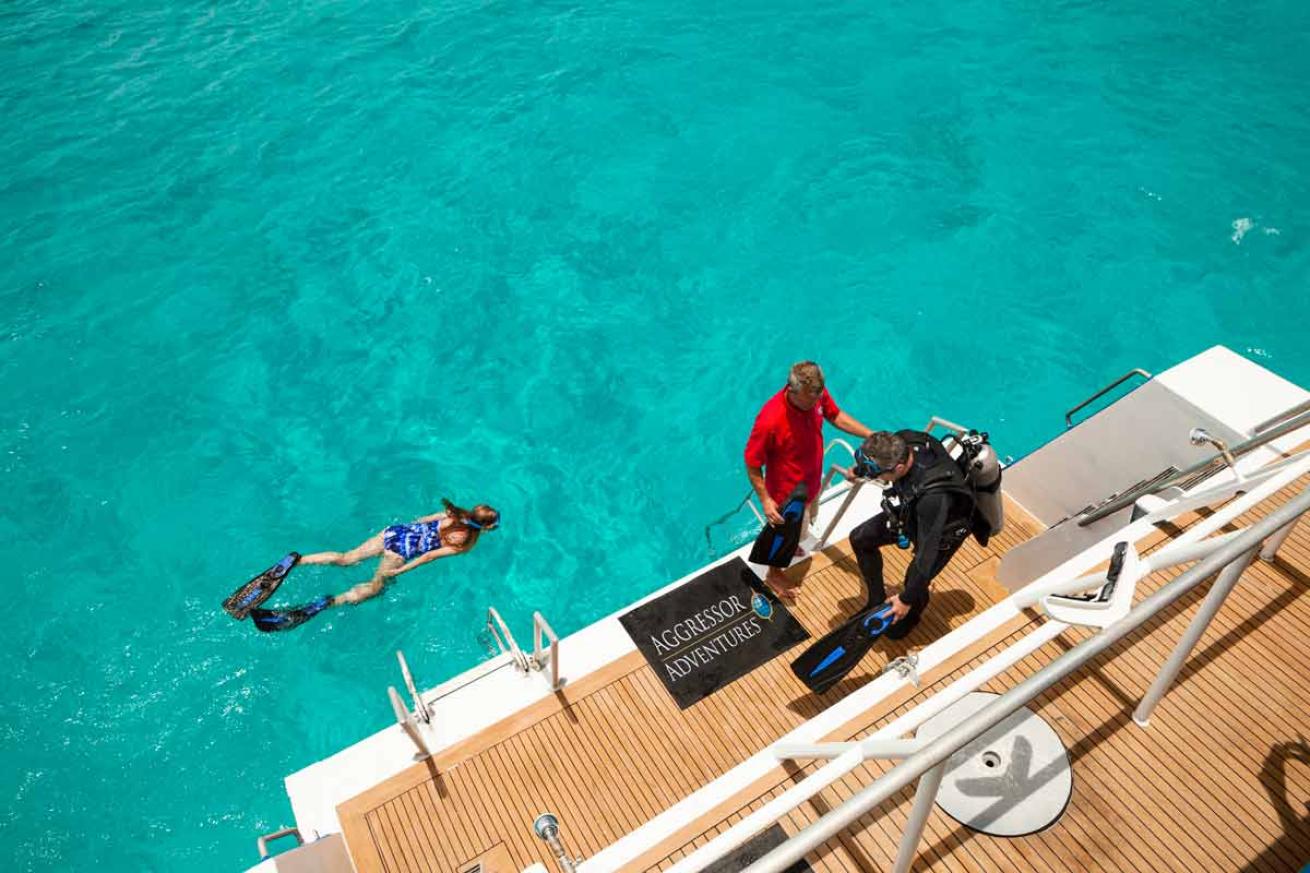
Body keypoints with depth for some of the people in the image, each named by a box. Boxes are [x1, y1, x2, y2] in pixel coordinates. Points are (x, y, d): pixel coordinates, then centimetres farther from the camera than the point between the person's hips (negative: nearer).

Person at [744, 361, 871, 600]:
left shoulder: (816, 395, -21)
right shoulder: (770, 420, -41)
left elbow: (836, 416, 1)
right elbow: (752, 463, -27)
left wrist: (870, 435, -7)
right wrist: (765, 500, -25)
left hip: (811, 482, 7)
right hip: (787, 493, -7)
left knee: (796, 528, 34)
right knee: (785, 533, 20)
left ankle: (788, 546, 66)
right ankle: (774, 575, 49)